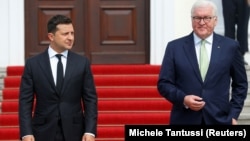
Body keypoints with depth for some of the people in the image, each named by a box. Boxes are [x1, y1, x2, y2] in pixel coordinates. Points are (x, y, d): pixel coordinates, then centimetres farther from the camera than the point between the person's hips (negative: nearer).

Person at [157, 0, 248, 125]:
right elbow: (163, 83, 5)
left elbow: (240, 84, 13)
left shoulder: (230, 47, 6)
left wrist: (233, 114, 5)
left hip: (219, 119, 0)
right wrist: (183, 99, -12)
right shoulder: (175, 47, 4)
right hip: (184, 120, 0)